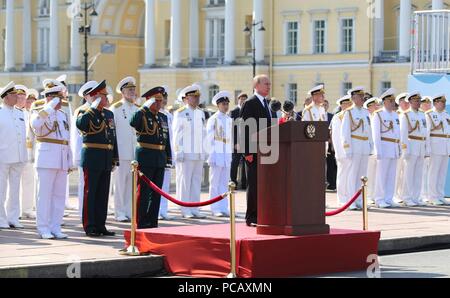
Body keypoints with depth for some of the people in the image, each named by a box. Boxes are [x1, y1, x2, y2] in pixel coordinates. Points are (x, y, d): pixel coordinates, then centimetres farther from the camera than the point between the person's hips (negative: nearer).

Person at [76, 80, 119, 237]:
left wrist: (115, 158, 13)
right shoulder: (85, 112, -5)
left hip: (106, 160, 7)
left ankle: (100, 225, 15)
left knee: (103, 194, 9)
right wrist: (92, 109, -22)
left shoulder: (109, 114, 15)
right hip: (92, 159, -6)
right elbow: (80, 124, -29)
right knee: (90, 193, -2)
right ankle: (89, 227, 2)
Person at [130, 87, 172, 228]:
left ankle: (152, 222, 14)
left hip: (160, 160, 7)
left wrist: (169, 158, 15)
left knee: (156, 192, 8)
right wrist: (145, 108, -25)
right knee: (144, 192, -4)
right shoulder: (141, 115, -5)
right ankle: (141, 223, 0)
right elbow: (132, 122, -29)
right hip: (146, 159, -7)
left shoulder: (163, 117, 15)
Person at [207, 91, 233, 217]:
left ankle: (224, 208, 9)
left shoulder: (230, 120, 14)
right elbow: (209, 139, -5)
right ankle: (215, 209, 0)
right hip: (216, 155, -6)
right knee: (215, 183, -3)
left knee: (224, 183, 7)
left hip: (227, 156, 6)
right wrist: (211, 156, -10)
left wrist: (232, 155, 14)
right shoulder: (213, 119, -3)